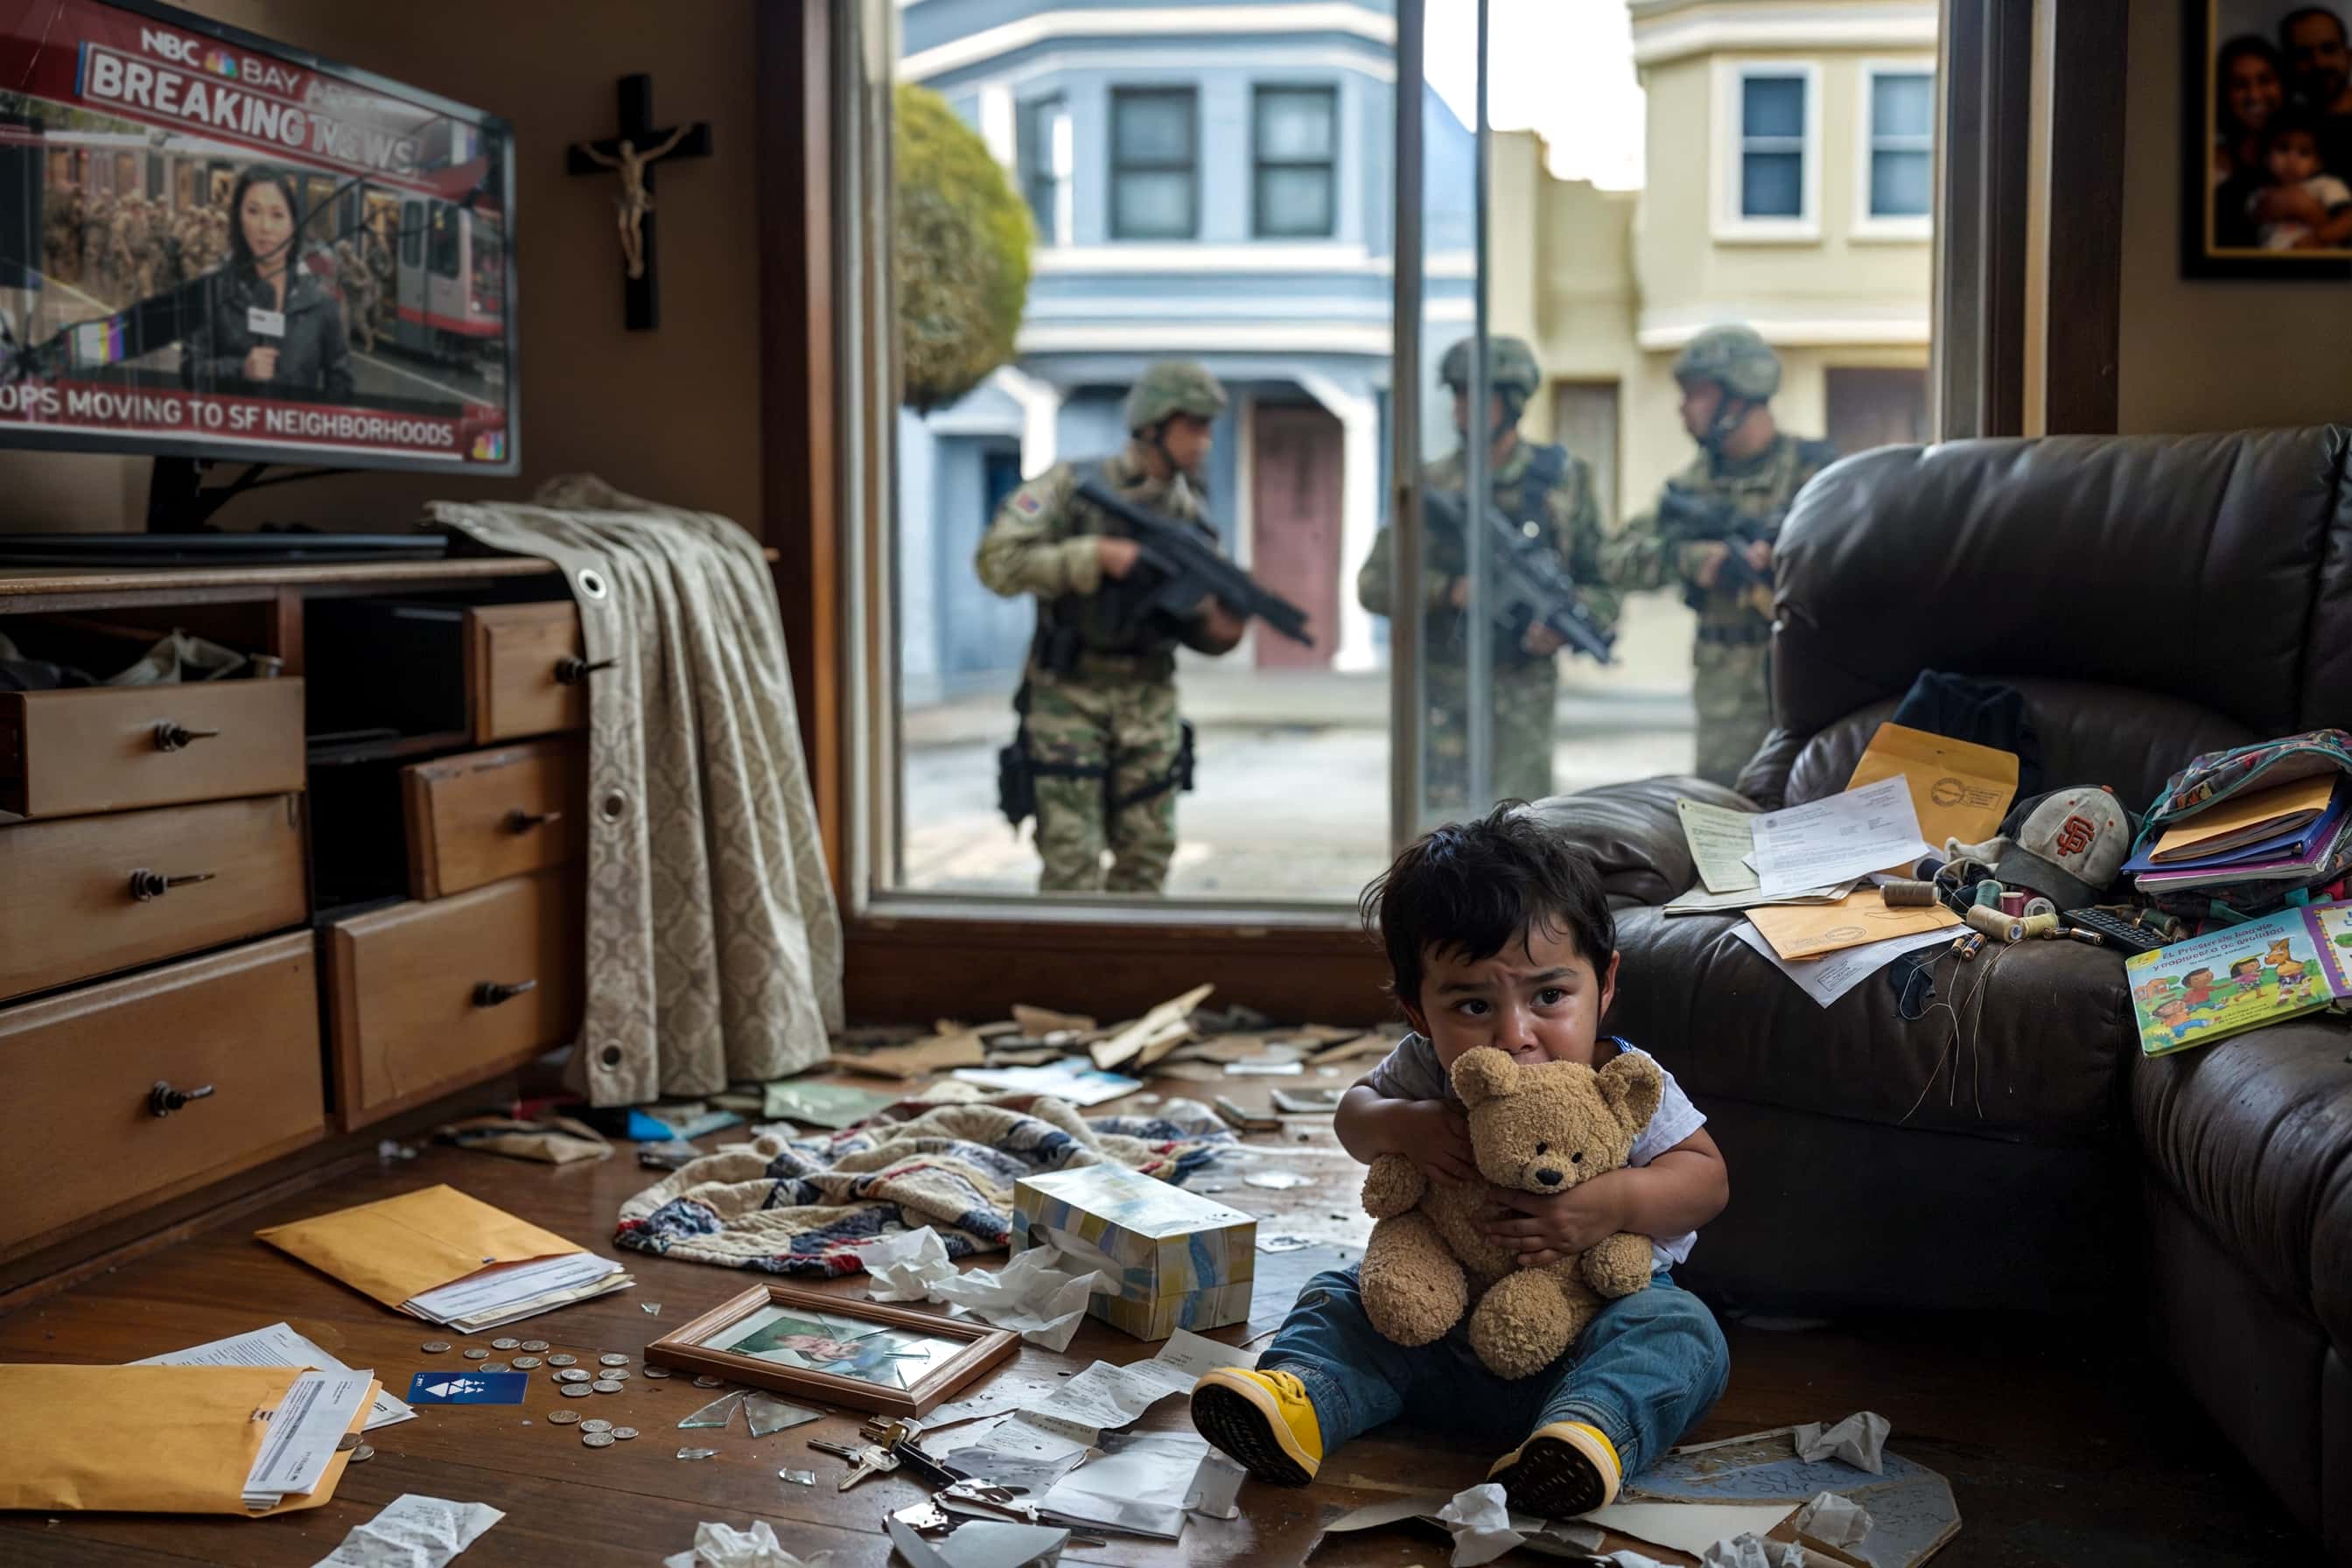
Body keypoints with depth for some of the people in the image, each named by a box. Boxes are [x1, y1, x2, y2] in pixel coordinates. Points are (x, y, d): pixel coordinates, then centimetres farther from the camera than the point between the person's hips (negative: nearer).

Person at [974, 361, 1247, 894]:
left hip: (1149, 700, 5)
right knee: (1072, 860, -6)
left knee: (1147, 855, 6)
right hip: (1069, 695, -4)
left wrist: (1220, 631, -13)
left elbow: (1191, 622, 10)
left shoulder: (1189, 511, 5)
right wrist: (1095, 555, -22)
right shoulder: (1073, 485, -9)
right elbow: (997, 561, -17)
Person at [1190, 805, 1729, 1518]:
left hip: (1596, 1307, -3)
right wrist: (1401, 1126, -20)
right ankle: (1298, 1397, -32)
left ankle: (1590, 1428, -53)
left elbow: (1707, 1178, -10)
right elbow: (1352, 1114, 6)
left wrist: (1616, 1202, -31)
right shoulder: (1426, 1073, -8)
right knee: (1341, 1296, -7)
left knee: (1679, 1330, -29)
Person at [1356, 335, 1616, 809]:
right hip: (1443, 691, 1)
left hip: (1522, 693, 0)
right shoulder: (1431, 485, 3)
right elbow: (1374, 584, 1)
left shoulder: (1564, 479, 3)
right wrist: (1450, 590, -14)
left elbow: (1604, 586, 7)